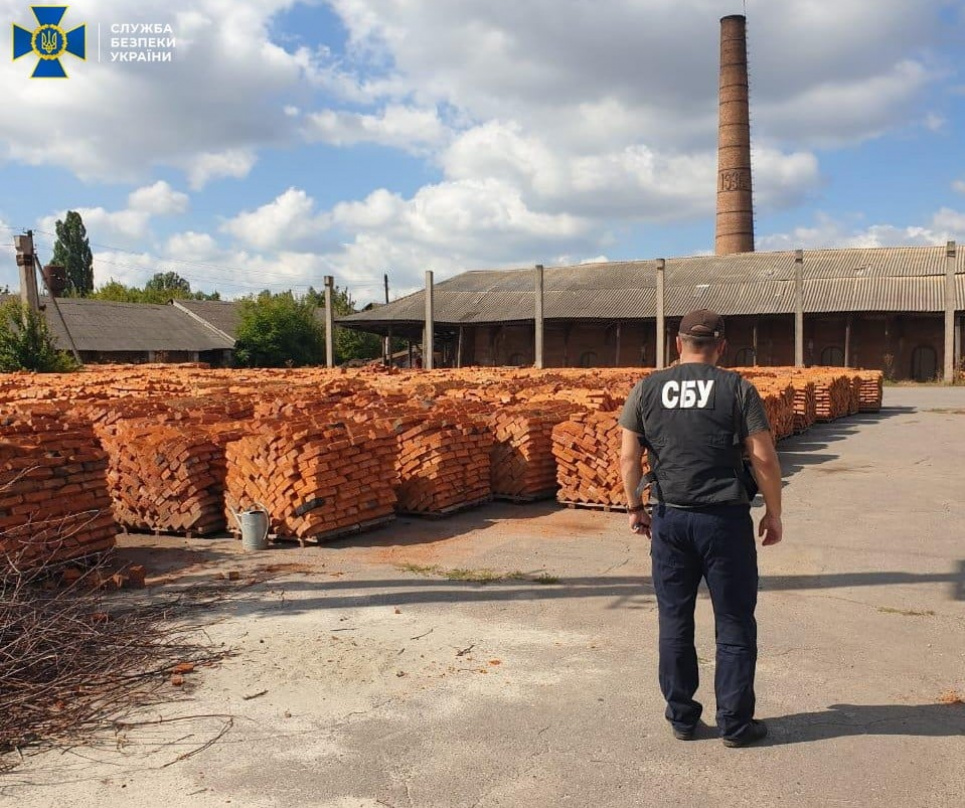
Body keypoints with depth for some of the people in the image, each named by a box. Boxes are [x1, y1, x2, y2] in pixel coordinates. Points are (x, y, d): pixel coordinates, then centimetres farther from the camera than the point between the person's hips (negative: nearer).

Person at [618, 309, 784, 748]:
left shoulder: (648, 389, 2)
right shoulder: (737, 389, -4)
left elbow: (628, 457, 2)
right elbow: (764, 458, -6)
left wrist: (635, 507, 14)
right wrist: (774, 513, 6)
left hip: (668, 518, 2)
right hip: (724, 518, -2)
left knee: (674, 621, 13)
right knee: (734, 624, 10)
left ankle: (681, 718, 22)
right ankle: (735, 723, 17)